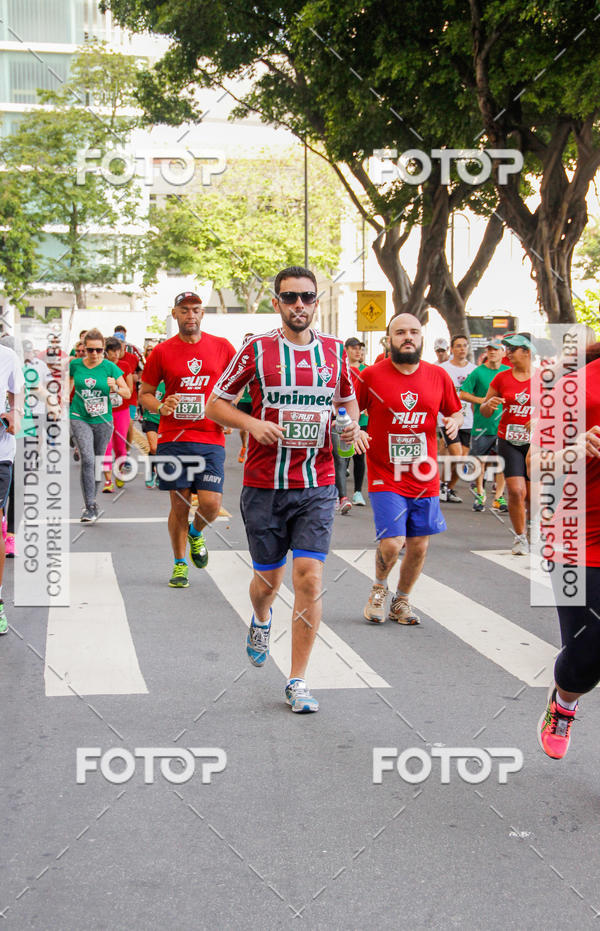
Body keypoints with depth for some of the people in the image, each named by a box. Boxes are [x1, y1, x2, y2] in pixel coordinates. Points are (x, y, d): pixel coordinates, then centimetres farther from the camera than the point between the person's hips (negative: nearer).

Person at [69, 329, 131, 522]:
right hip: (79, 418, -1)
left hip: (103, 420, 1)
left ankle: (90, 501, 29)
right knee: (87, 459, -16)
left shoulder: (110, 367, -5)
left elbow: (127, 393, -3)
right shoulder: (75, 365, -2)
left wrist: (115, 388, -21)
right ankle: (90, 506, -13)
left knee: (98, 462, 10)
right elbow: (69, 384, 17)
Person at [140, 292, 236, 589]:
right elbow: (144, 393, 11)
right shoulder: (162, 352, 4)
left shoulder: (222, 347, 4)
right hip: (173, 439, 0)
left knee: (211, 503, -9)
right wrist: (160, 407, -10)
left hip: (210, 439, 0)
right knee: (179, 504, 2)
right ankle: (180, 564, 20)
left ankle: (196, 533, 26)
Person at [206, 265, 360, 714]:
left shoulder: (335, 352, 7)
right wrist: (252, 423, -15)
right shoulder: (257, 350, -2)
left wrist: (351, 425, 1)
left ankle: (298, 680, 3)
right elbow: (215, 404, 3)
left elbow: (348, 401, 23)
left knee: (310, 577, -8)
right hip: (264, 485, -1)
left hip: (317, 485, 1)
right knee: (268, 579, 9)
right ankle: (261, 620, 47)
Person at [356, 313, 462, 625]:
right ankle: (379, 588, 19)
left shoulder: (438, 376, 3)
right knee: (392, 543, -14)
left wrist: (454, 421, -6)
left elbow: (454, 411, 16)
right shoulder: (371, 375, -5)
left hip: (424, 478, 3)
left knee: (419, 547, 8)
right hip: (385, 477, -3)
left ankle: (401, 601, 32)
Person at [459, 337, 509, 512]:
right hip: (482, 424, -2)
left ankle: (499, 497, 7)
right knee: (480, 460, 5)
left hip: (503, 425, 2)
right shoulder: (478, 372, -2)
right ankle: (480, 494, 22)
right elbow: (462, 394, -3)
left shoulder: (509, 372, 7)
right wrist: (482, 400, -13)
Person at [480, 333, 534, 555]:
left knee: (532, 495, 2)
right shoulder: (501, 378, 4)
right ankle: (520, 538, 3)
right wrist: (489, 405, -13)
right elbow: (484, 412, 11)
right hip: (509, 440, 1)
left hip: (535, 441, -1)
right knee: (516, 491, -13)